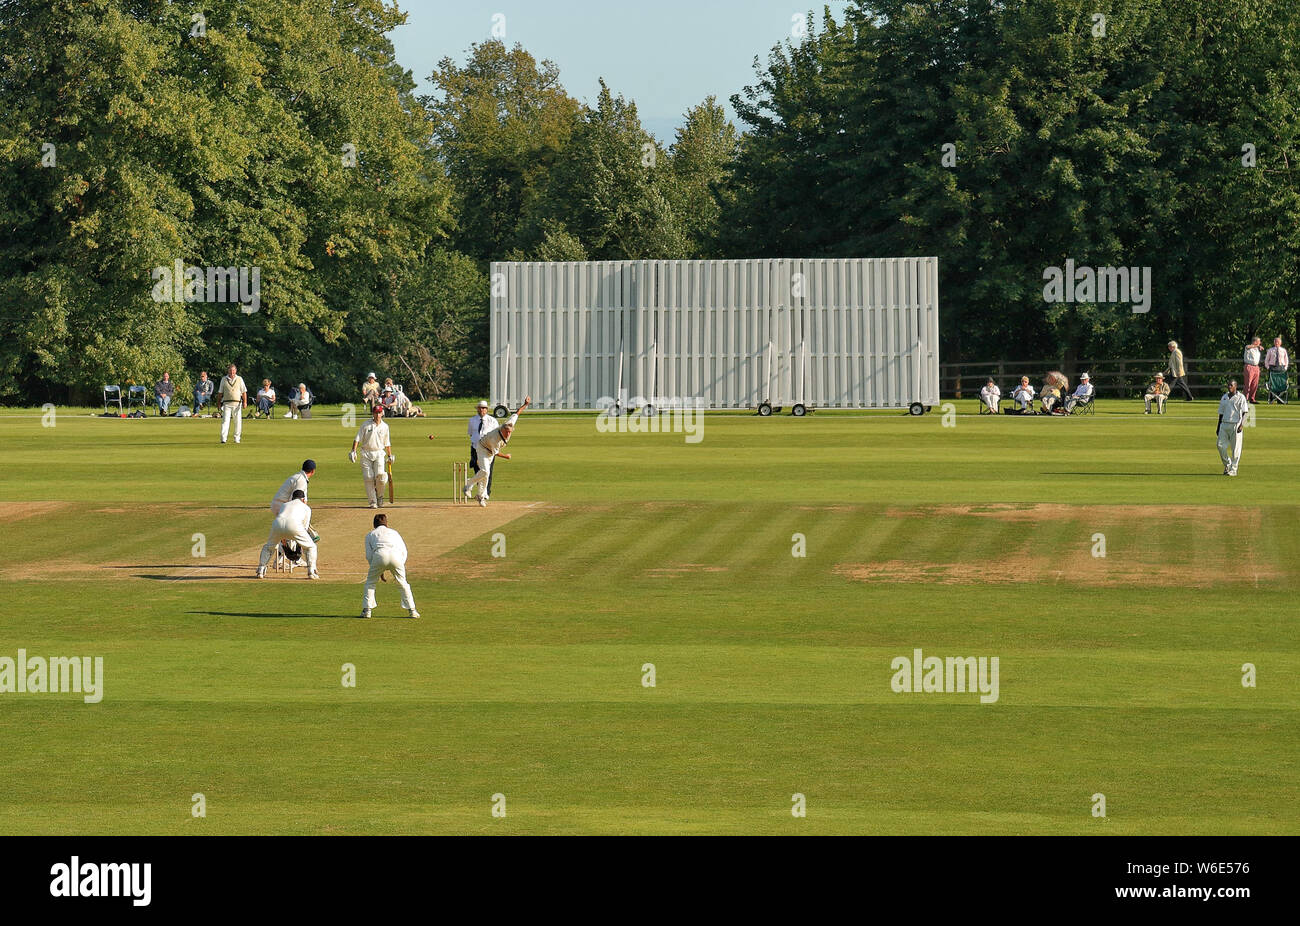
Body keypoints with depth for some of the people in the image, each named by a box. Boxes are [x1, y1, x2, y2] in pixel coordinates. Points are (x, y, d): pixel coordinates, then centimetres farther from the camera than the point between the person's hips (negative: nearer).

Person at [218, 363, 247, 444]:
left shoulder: (239, 379, 10)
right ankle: (223, 439, -13)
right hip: (227, 403, -1)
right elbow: (221, 392, 13)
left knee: (238, 421, -1)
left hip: (237, 404, 1)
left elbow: (244, 391, 8)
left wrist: (245, 402, -3)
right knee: (225, 420, -10)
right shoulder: (224, 379, 10)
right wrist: (219, 403, 9)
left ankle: (237, 438, 8)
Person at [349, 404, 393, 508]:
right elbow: (357, 439, -2)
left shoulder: (385, 427, 8)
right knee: (368, 478, -6)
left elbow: (387, 443, 18)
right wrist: (353, 451, -14)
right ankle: (373, 501, 2)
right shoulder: (366, 425, 0)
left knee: (380, 475, -17)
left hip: (379, 453, 1)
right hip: (366, 454, -1)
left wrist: (390, 456, 20)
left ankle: (379, 496, 8)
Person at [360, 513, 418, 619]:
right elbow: (404, 551, 23)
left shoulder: (370, 535, 30)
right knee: (402, 583, 17)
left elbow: (369, 555, 19)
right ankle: (411, 610, 13)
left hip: (380, 555, -1)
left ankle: (367, 610, 7)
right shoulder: (394, 532, 34)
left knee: (370, 582, 17)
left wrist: (379, 571, 25)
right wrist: (399, 568, 24)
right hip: (396, 555, 1)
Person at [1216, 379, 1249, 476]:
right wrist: (1218, 427, 18)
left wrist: (1241, 424, -18)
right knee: (1221, 446, -4)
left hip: (1235, 425, -5)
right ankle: (1227, 465, 16)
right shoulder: (1224, 397, 16)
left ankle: (1233, 470, 2)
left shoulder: (1241, 397, -1)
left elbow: (1244, 412, -6)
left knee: (1235, 448, -4)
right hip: (1224, 424, 5)